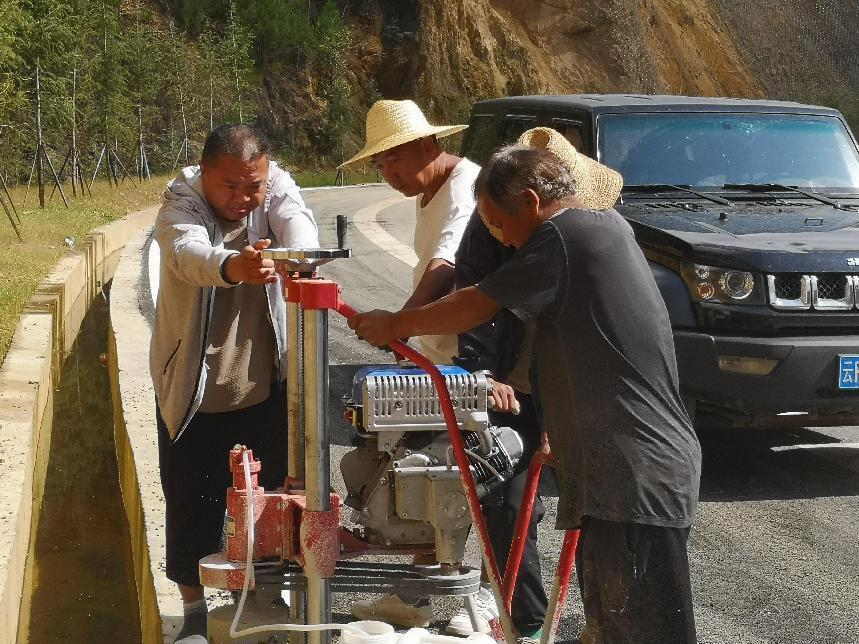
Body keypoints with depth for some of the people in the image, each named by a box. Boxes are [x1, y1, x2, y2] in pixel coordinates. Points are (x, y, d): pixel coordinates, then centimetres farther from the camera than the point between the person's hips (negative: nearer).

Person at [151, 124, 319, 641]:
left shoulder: (277, 188, -8)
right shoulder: (182, 203, -17)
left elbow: (297, 221, -29)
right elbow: (188, 252, -39)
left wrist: (299, 255, -54)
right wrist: (231, 266, -62)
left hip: (266, 388, 2)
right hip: (193, 391, -2)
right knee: (192, 506, 9)